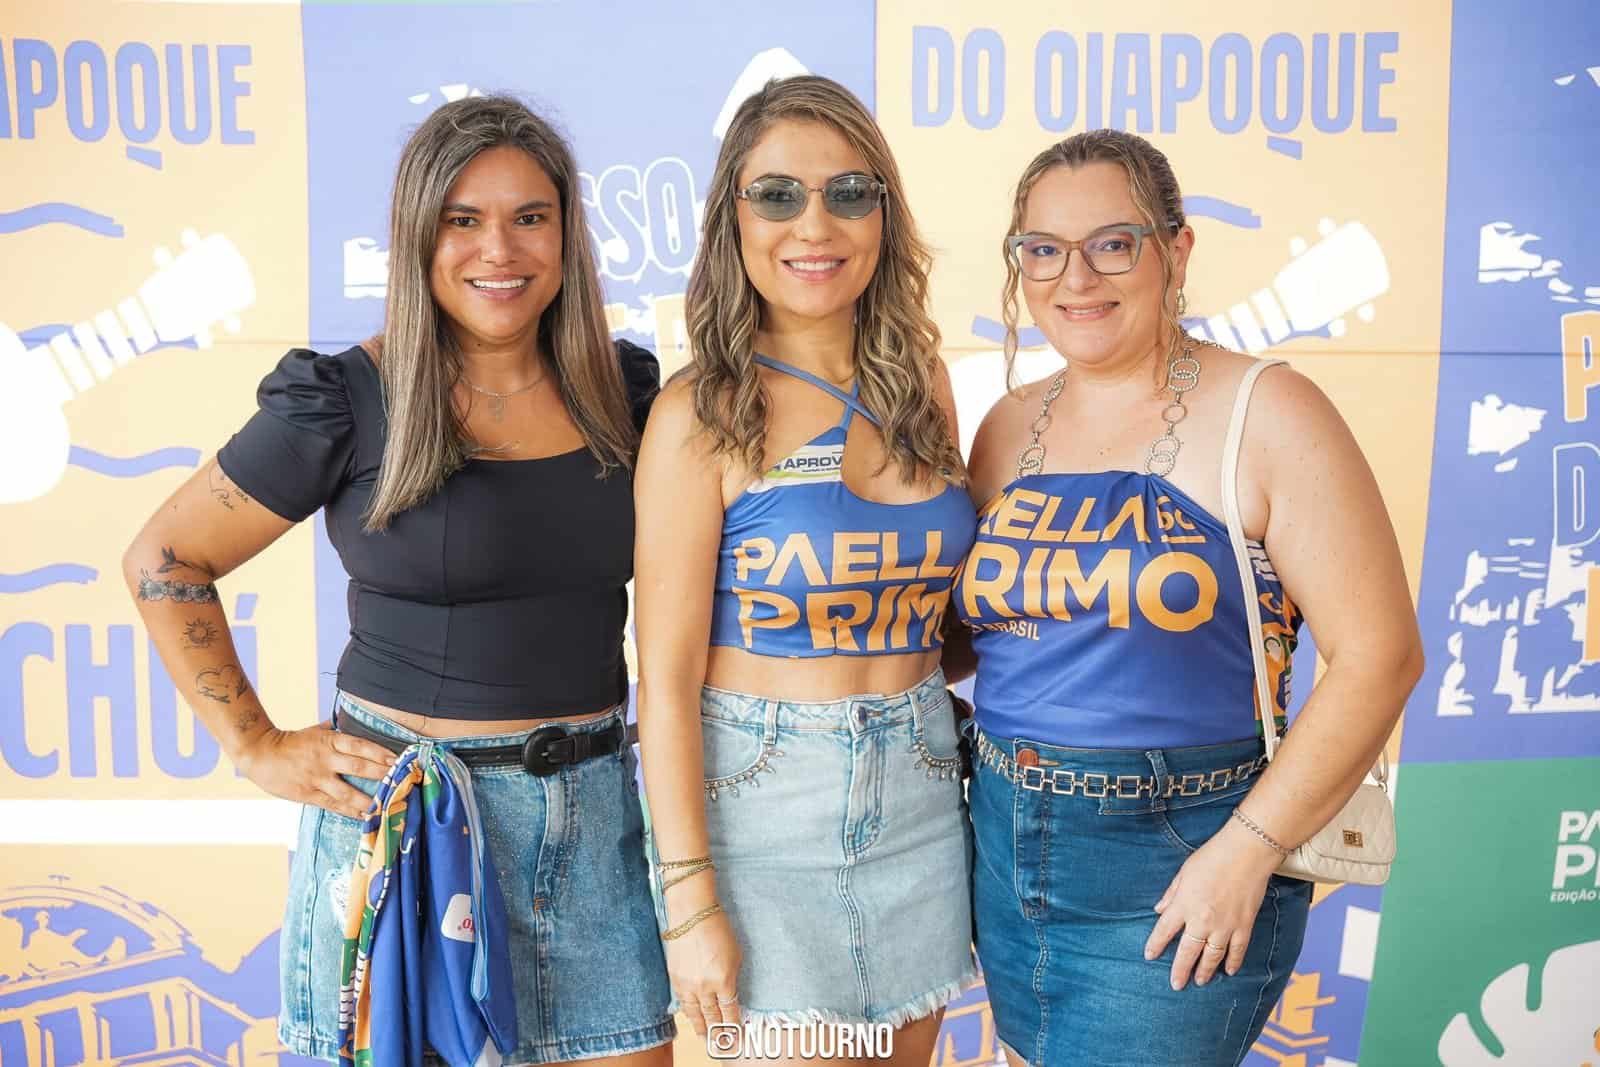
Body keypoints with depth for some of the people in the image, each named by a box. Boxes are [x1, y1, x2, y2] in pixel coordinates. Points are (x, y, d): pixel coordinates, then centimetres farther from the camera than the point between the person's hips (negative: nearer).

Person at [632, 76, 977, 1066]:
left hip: (920, 799, 5)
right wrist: (691, 900, -13)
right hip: (762, 800, -5)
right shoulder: (701, 416, -10)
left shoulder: (921, 388, 4)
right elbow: (667, 676, -11)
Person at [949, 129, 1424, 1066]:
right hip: (1008, 848, 6)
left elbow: (1379, 655, -15)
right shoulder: (1009, 430, 5)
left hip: (1176, 873, -5)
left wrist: (1246, 851, -18)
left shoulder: (1262, 415, -11)